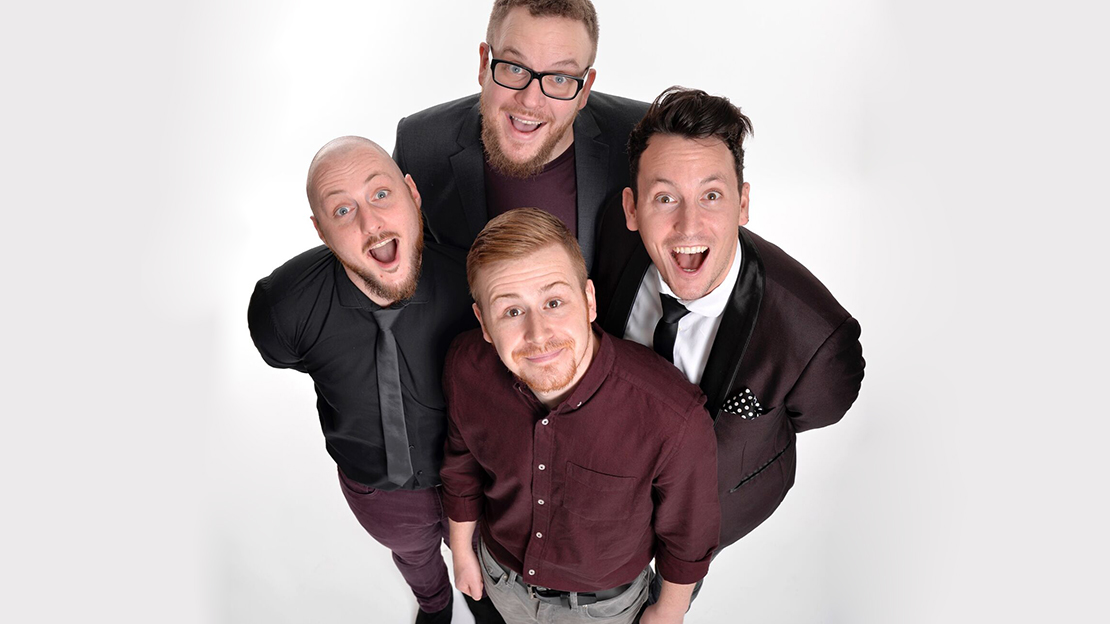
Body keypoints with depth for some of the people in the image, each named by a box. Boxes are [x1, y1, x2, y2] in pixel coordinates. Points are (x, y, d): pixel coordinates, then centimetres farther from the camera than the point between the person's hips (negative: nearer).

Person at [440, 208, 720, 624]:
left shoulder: (674, 418, -40)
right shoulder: (465, 367, -28)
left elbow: (687, 534, -19)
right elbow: (463, 463, -5)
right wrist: (461, 551, 9)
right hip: (502, 576, 3)